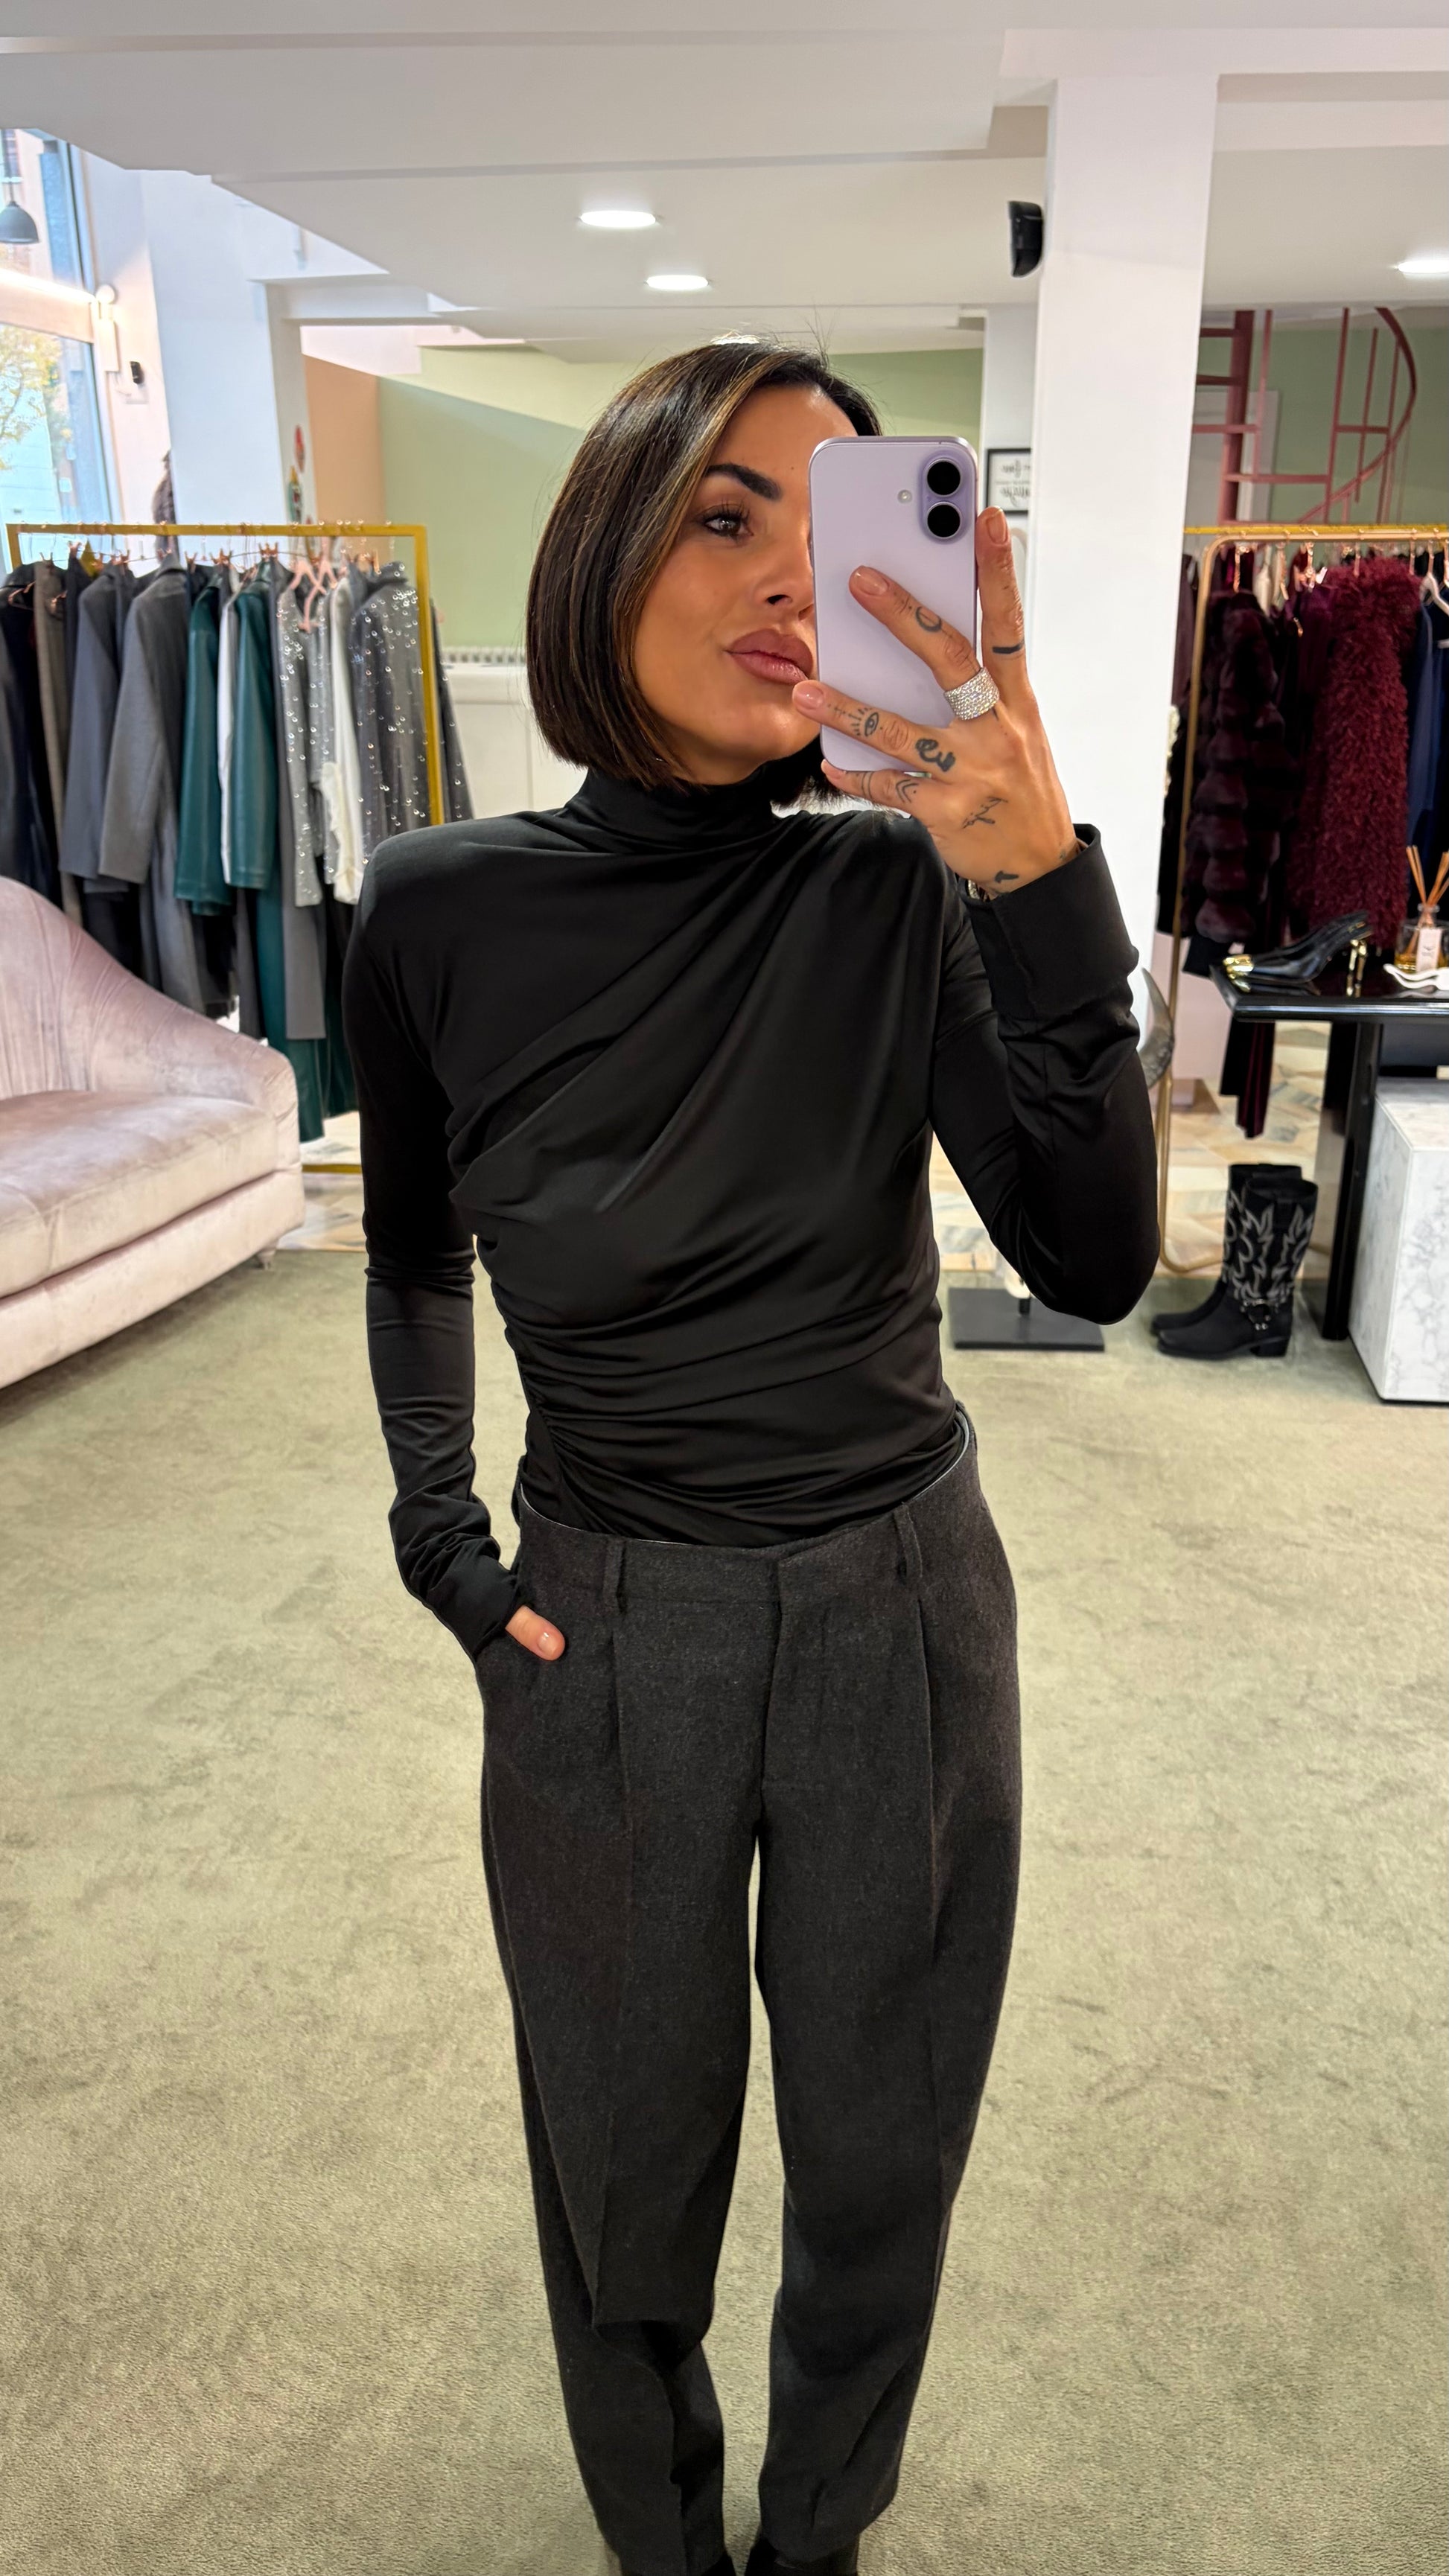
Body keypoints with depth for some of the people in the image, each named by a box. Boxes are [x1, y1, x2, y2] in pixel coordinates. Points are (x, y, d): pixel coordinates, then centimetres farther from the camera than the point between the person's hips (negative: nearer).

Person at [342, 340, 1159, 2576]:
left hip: (906, 1610, 1)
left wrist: (1039, 879, -34)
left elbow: (1094, 1263, -22)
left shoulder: (901, 883, -10)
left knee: (882, 2150, 21)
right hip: (605, 1637, 0)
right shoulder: (446, 913, -10)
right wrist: (446, 1552, 3)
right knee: (629, 2167, 20)